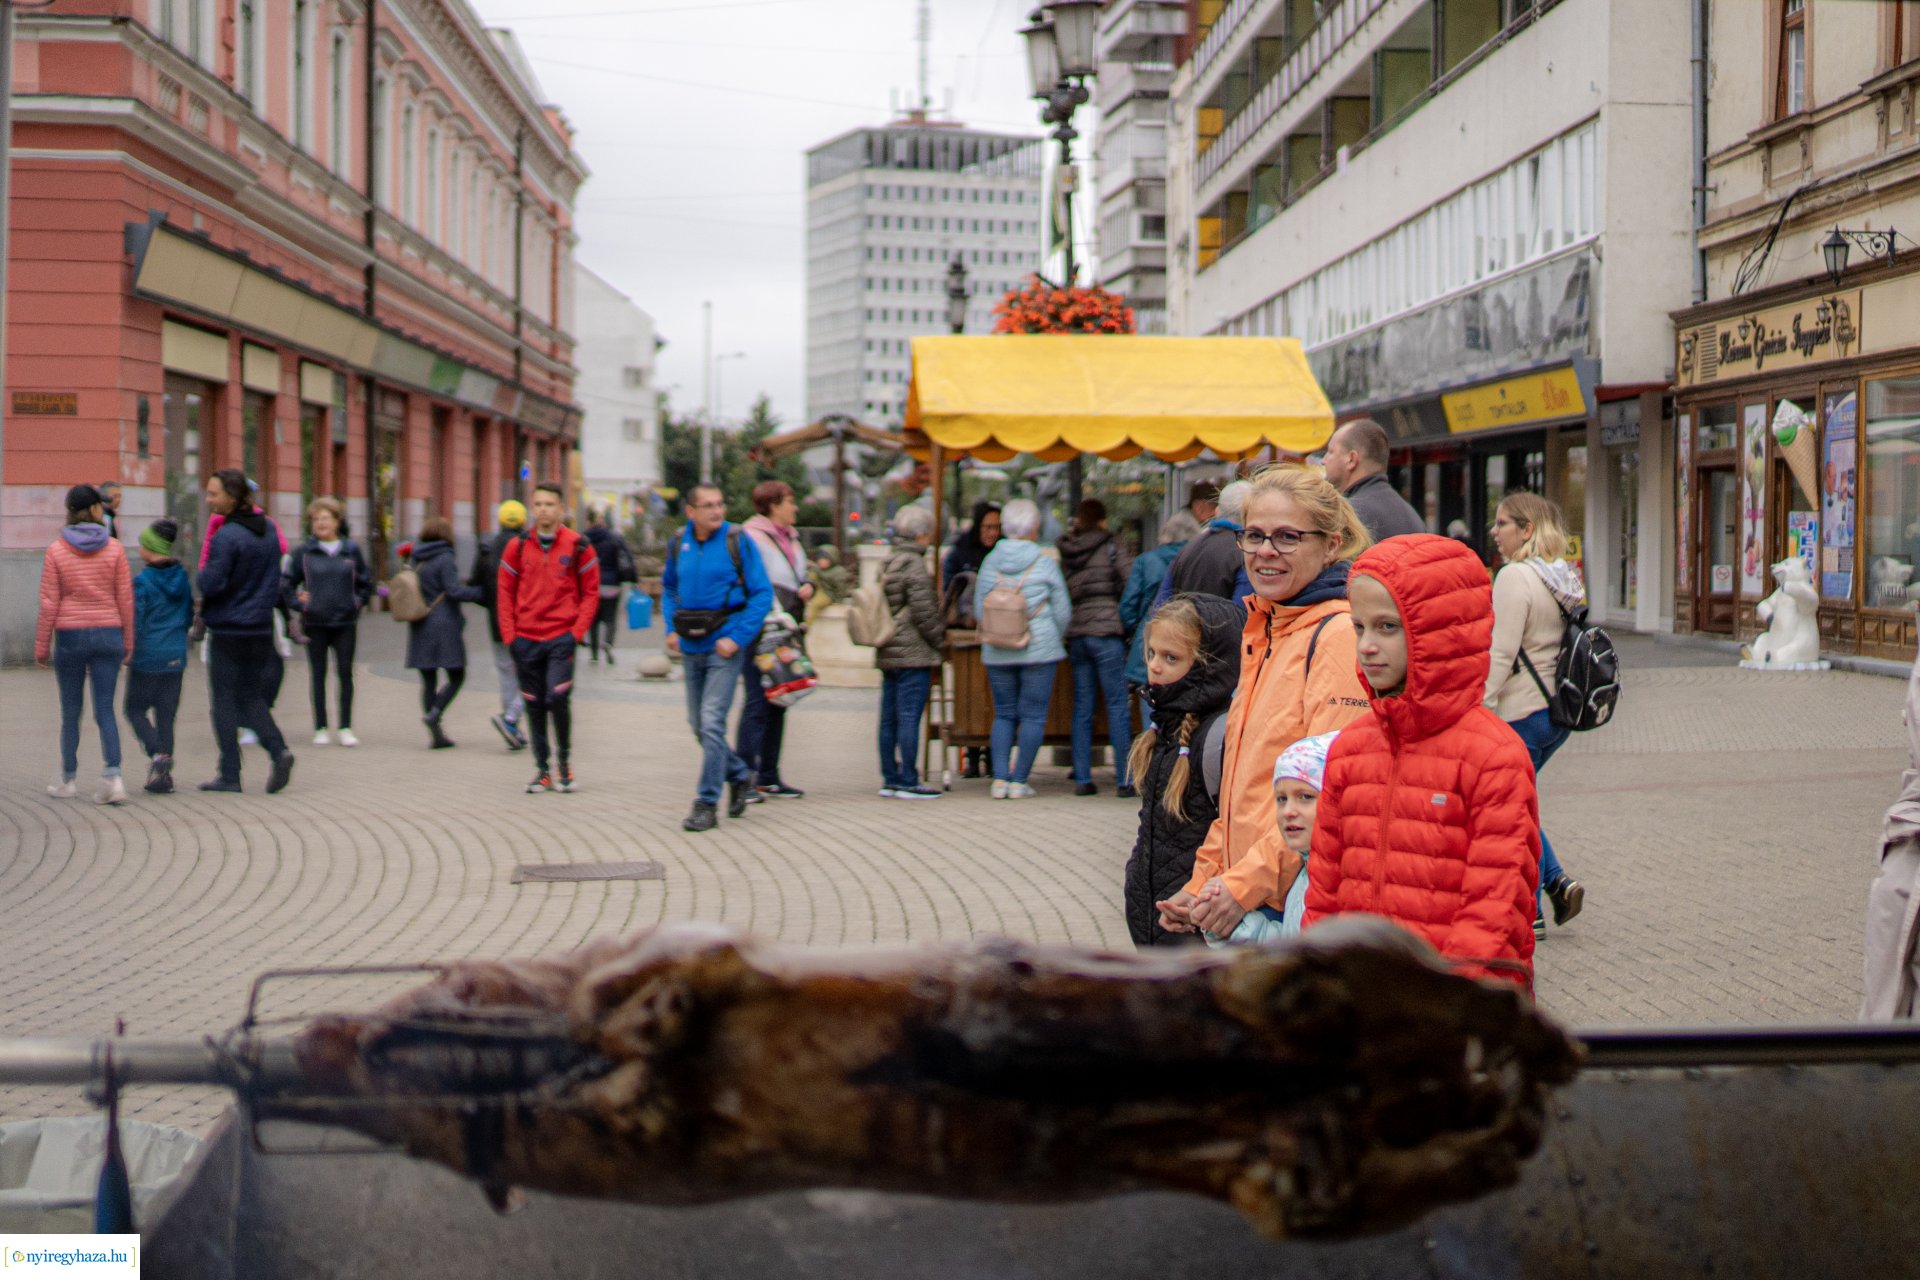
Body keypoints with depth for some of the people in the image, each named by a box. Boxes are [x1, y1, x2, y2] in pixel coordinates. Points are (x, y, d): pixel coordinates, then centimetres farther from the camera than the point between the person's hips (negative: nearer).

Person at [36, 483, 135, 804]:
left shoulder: (56, 551, -5)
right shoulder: (114, 549, -3)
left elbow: (49, 603, -5)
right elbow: (125, 599, -1)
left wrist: (42, 646, 3)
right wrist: (128, 643, 7)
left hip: (70, 636, 0)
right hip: (108, 633, 1)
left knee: (70, 711, 12)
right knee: (105, 709, 3)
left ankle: (68, 780, 21)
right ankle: (113, 776, -12)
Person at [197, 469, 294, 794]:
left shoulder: (226, 537, -17)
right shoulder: (268, 531, 5)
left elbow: (211, 584, -20)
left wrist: (202, 575, 0)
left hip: (227, 631, -6)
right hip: (261, 629, 6)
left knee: (225, 700, 4)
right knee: (253, 698, 14)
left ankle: (229, 774, 7)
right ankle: (278, 750, -8)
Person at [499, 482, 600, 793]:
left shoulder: (578, 547, 0)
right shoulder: (517, 547, 5)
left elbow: (590, 593, 3)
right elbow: (505, 593, 8)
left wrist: (577, 632, -7)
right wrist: (509, 636, 0)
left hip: (561, 637, -2)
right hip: (526, 640, 3)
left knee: (557, 697, -16)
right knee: (535, 706, 6)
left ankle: (564, 759, 4)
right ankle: (542, 770, 16)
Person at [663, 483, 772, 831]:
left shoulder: (736, 541, -9)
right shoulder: (680, 543, 4)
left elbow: (762, 594, -9)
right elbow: (669, 587, 20)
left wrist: (737, 637, -16)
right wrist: (671, 628, 6)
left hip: (724, 646, -6)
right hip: (691, 646, 6)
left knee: (712, 722, -12)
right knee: (697, 724, 13)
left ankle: (707, 804, -5)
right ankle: (739, 776, 35)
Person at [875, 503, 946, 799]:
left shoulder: (887, 564, 14)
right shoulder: (914, 565, -12)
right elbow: (923, 611, -16)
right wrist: (940, 641, -4)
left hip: (888, 653, 9)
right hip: (914, 653, -9)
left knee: (890, 719, 9)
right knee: (909, 717, -7)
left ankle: (890, 780, 14)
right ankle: (908, 782, -6)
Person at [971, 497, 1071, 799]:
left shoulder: (989, 562, 1)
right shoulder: (1045, 565, -7)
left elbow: (979, 609, 7)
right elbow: (1063, 612, -1)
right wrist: (1052, 639, 17)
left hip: (997, 653, 3)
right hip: (1039, 650, -3)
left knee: (1003, 714, 12)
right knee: (1033, 716, 4)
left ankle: (1000, 779, 2)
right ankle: (1019, 781, 2)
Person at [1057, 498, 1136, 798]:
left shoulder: (1064, 552, 11)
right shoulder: (1111, 547, -2)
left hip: (1075, 634, 5)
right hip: (1107, 631, -4)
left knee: (1082, 708, 9)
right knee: (1118, 705, -2)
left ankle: (1082, 779, 9)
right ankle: (1124, 780, -4)